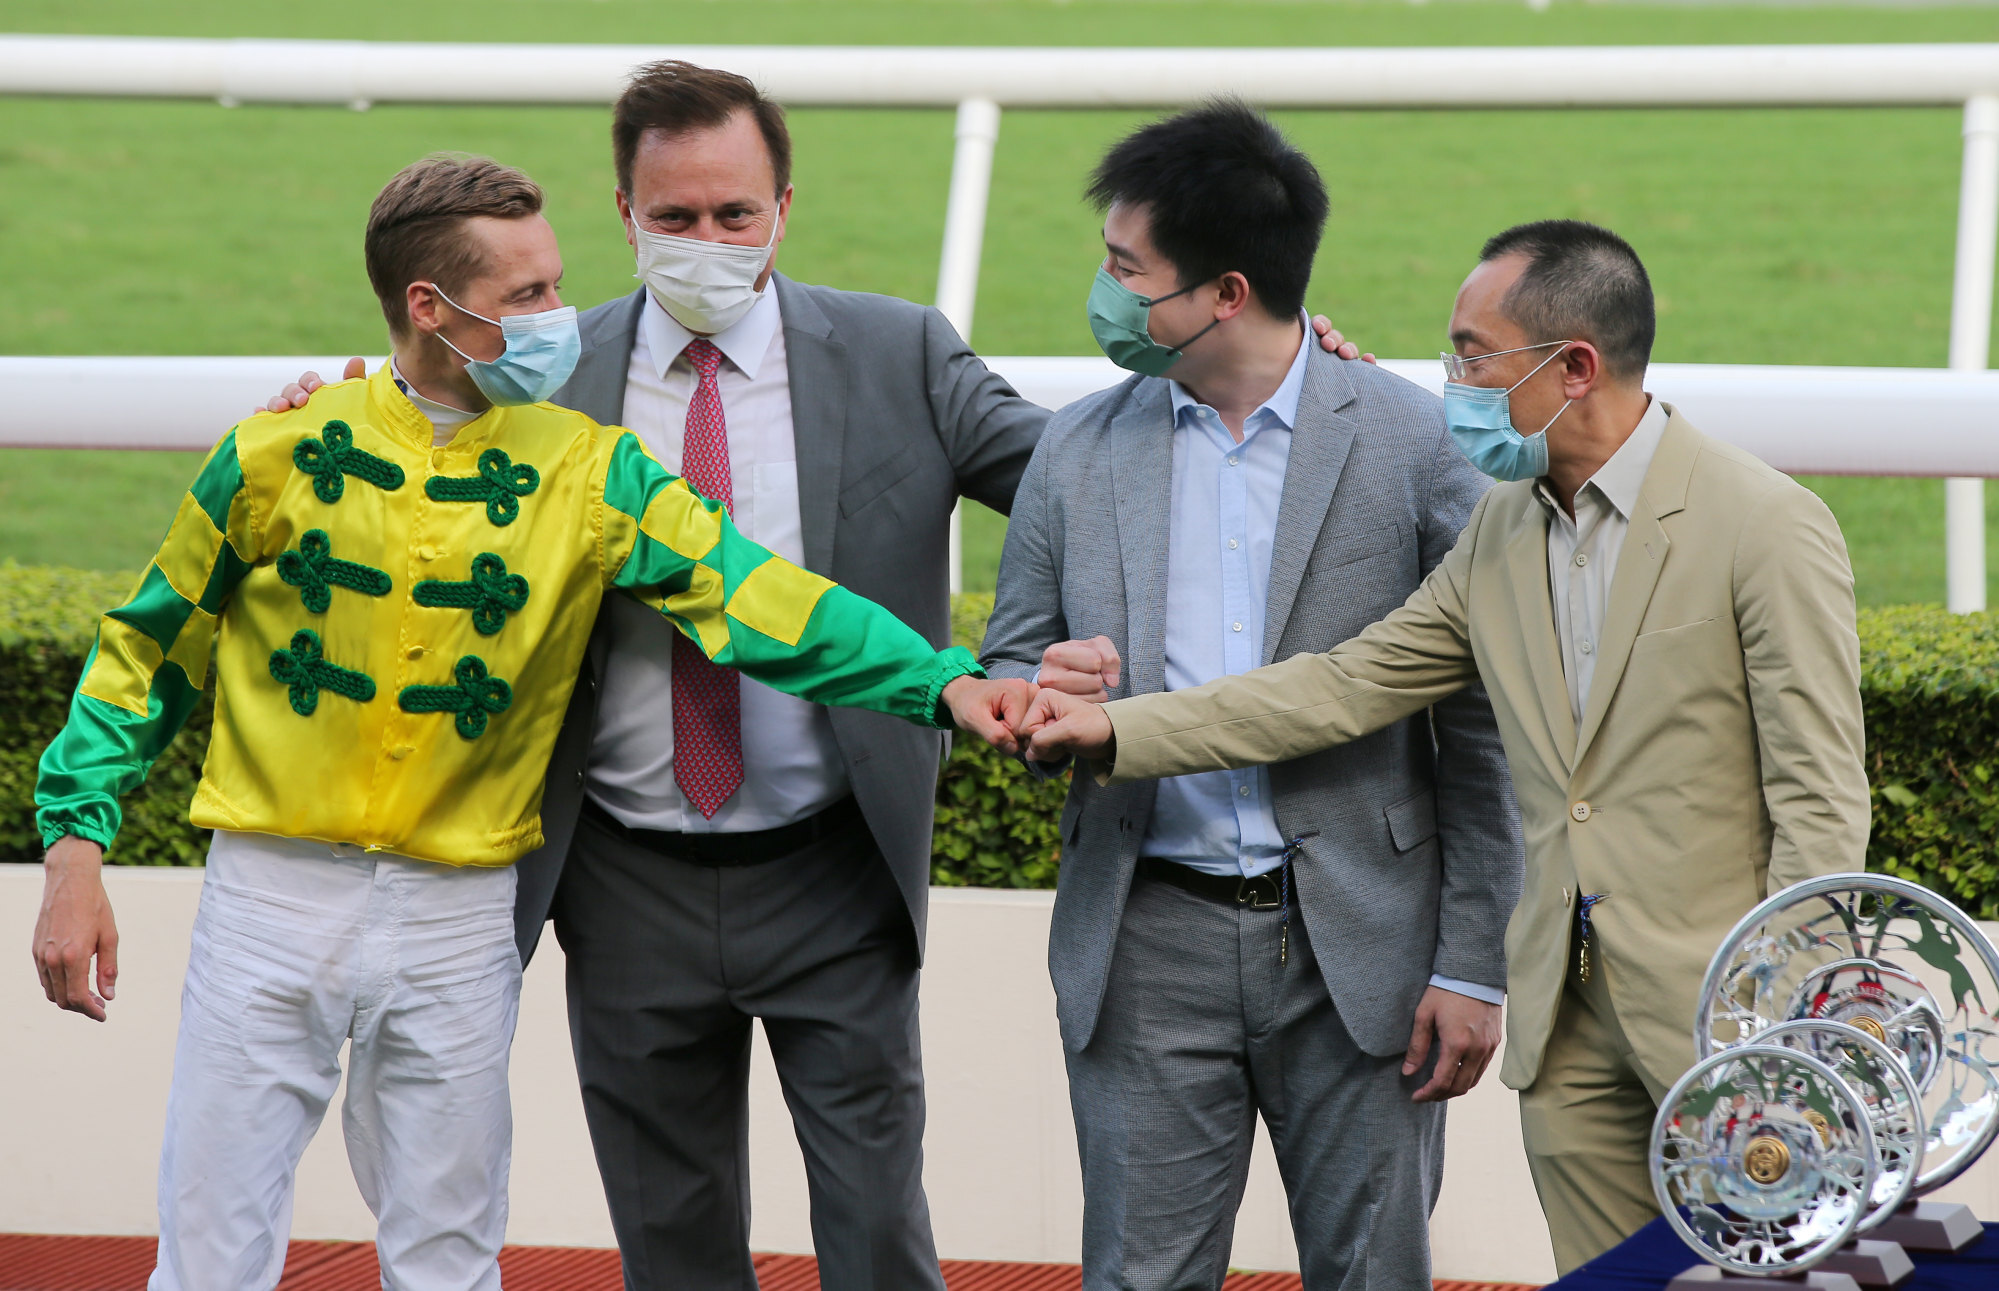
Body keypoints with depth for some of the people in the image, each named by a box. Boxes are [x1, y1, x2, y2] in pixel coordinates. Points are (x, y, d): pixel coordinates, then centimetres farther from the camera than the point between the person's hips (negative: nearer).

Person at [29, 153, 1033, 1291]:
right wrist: (77, 851, -1)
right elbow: (150, 651, 7)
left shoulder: (582, 472, 0)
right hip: (272, 898, -1)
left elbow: (747, 593, -12)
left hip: (458, 927, 1)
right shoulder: (286, 454, -1)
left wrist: (941, 680, -26)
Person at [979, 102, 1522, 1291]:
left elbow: (1481, 730, -2)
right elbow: (1009, 671, 14)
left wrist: (1472, 967, -6)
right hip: (1148, 949, 3)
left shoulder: (1413, 444, -4)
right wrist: (1046, 692, -12)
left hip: (1356, 947, -2)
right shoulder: (1079, 451, 6)